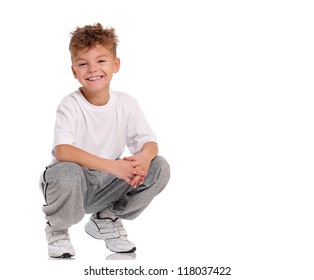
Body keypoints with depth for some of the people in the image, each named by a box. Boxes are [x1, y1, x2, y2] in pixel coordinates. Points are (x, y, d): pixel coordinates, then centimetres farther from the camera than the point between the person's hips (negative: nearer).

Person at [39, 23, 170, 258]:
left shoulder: (126, 103, -3)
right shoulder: (70, 106, -17)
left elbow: (148, 141, -4)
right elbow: (62, 151, -32)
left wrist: (144, 156, -31)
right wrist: (112, 166, -41)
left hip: (107, 185, 5)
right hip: (75, 183, -4)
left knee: (159, 167, -13)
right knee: (67, 173, -39)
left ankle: (106, 220, 9)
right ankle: (57, 229, -2)